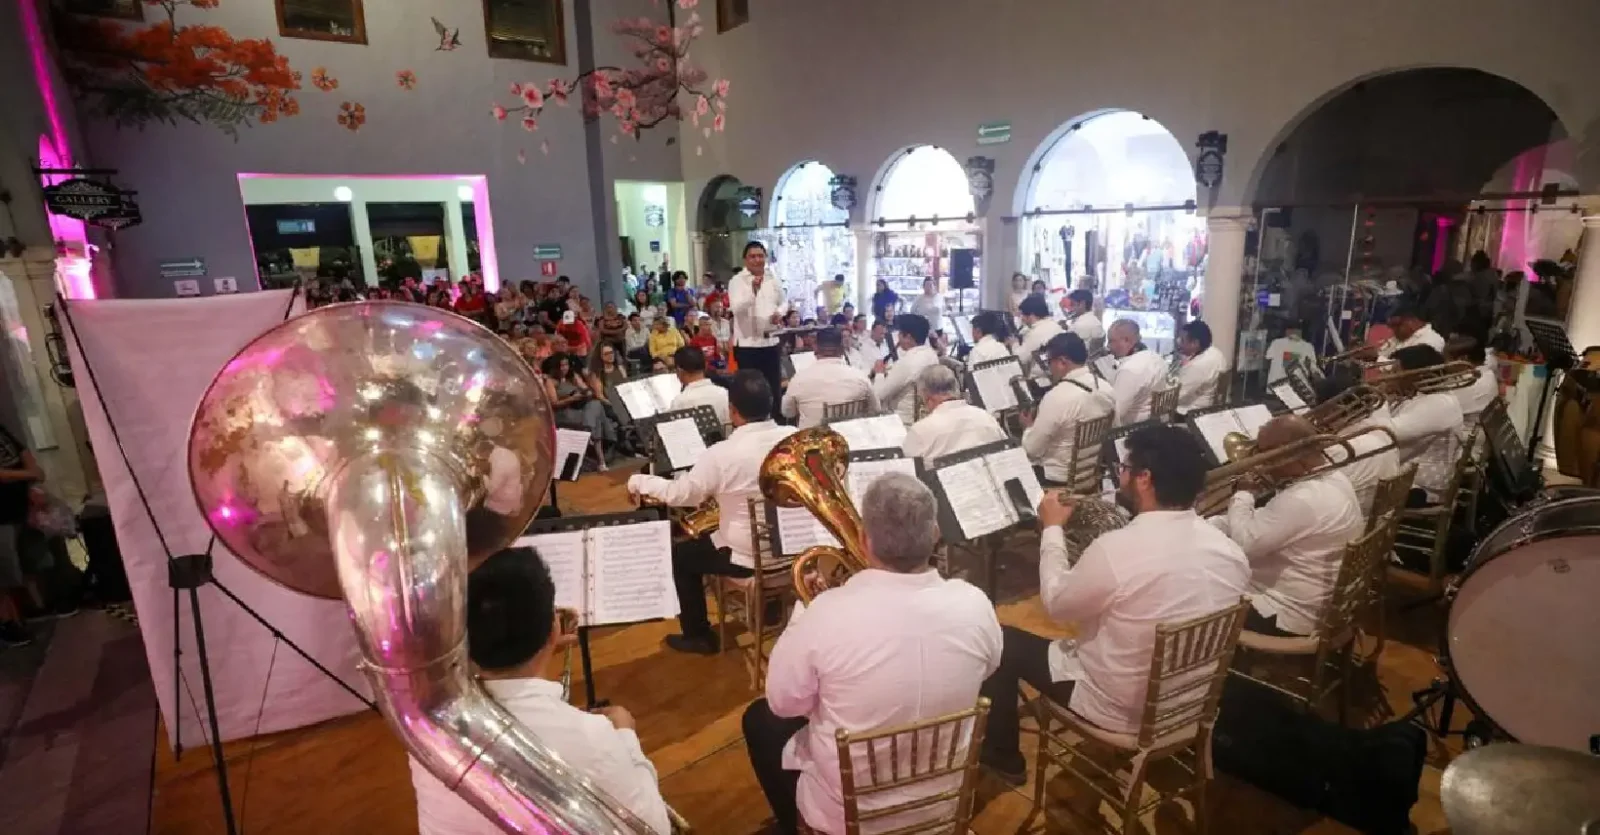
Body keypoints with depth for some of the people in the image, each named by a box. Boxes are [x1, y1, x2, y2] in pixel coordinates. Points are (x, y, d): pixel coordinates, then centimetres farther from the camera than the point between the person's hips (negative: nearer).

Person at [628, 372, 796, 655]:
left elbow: (680, 494, -12)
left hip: (749, 556, -6)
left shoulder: (722, 454, -24)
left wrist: (638, 481, 6)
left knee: (679, 553, 18)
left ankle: (699, 636, 27)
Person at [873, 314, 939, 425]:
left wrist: (879, 373, -4)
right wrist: (887, 373, 8)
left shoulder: (906, 362, -25)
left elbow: (878, 394, -21)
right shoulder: (932, 355, 2)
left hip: (905, 422, -9)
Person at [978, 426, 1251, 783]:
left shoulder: (1116, 548, -31)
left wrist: (1052, 529, -3)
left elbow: (1056, 604, -14)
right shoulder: (1230, 549, -10)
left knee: (1003, 640, 10)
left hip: (1119, 710, -6)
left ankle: (1002, 757, 27)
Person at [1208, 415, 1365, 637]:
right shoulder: (1332, 478, 5)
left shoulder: (1303, 499, -30)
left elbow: (1244, 544, -27)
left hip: (1288, 615, -10)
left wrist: (1243, 495, -11)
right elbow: (1263, 523, 11)